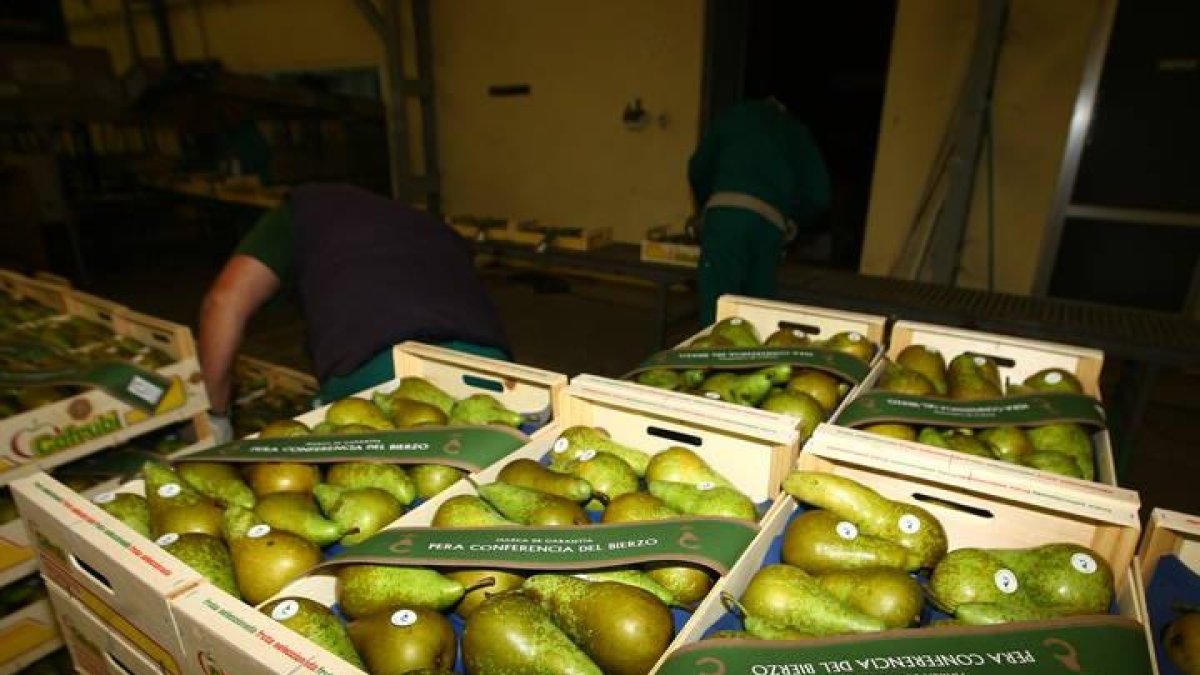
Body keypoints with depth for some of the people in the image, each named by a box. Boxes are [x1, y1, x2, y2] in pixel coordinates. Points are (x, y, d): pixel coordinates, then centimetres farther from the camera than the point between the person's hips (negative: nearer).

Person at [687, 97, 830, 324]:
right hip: (771, 224, 2)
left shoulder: (738, 115, 27)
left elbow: (698, 167, 21)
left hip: (726, 212, -2)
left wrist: (704, 210, 35)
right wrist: (792, 222, 35)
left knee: (716, 310, -8)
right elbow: (819, 196, 18)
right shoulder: (800, 134, 30)